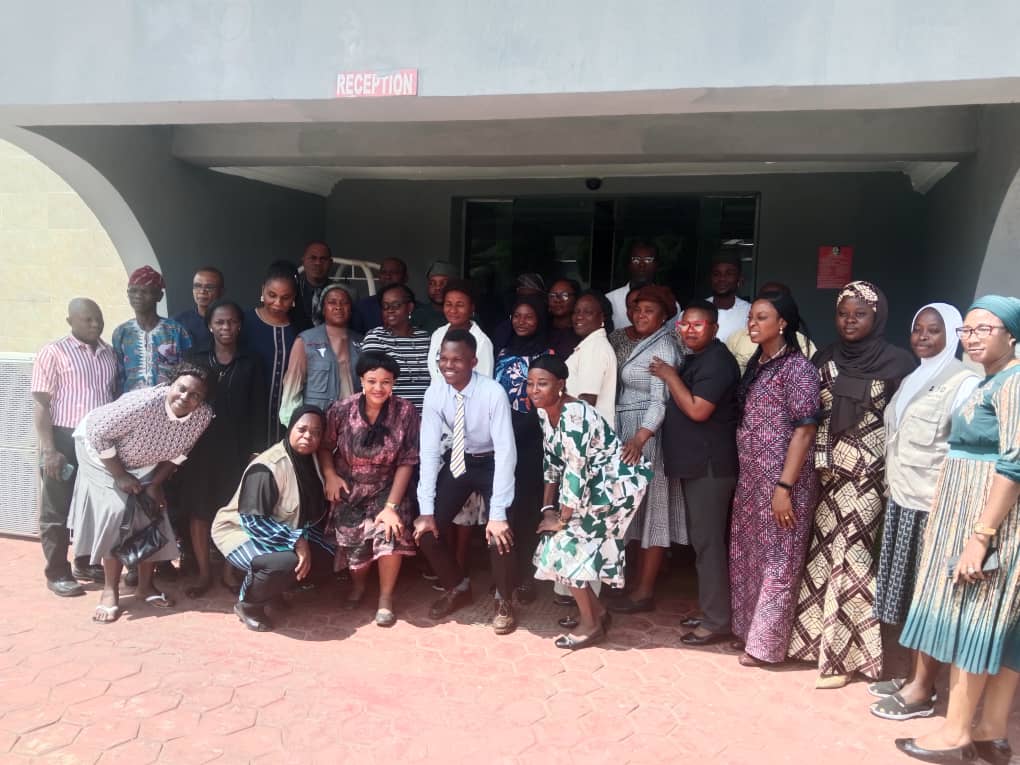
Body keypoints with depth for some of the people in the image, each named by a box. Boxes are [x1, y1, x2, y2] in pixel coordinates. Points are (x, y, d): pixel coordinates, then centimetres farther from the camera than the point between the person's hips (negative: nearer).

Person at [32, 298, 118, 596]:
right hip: (65, 439, -5)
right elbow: (40, 404, -9)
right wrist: (48, 450, -15)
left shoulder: (109, 353, 10)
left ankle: (85, 563, 30)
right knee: (56, 511, 5)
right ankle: (57, 574, 16)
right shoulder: (53, 352, -6)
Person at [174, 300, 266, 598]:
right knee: (198, 510, 4)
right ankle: (204, 572, 17)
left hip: (237, 447, -1)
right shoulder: (195, 360, 7)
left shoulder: (251, 364, 4)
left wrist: (256, 449, -6)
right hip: (200, 446, 1)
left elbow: (258, 411, 1)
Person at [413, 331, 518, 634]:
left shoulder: (493, 393, -28)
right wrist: (426, 509, -18)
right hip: (458, 460, 4)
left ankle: (503, 600, 9)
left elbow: (506, 452, -29)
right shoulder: (435, 392, -17)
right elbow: (429, 451, -15)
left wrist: (498, 513, -32)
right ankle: (457, 588, 22)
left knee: (498, 533, -21)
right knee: (425, 528, -6)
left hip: (492, 463, -4)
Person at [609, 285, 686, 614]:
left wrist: (640, 438, -33)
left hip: (649, 435, -9)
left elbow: (660, 400, -22)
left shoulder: (663, 348, -13)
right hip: (631, 433, 9)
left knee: (652, 507, -3)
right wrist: (632, 437, 12)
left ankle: (645, 592, 5)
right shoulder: (644, 345, 16)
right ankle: (638, 581, 23)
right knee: (640, 507, 13)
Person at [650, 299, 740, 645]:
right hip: (696, 463, 10)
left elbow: (698, 410, -23)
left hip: (711, 465, -10)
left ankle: (717, 621, 3)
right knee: (701, 540, 16)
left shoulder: (717, 360, -15)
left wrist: (670, 376, -14)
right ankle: (709, 610, 27)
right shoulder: (695, 359, 17)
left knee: (708, 541, -6)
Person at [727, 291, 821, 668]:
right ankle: (747, 629, 31)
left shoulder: (798, 367, -12)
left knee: (777, 561, 4)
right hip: (750, 477, 8)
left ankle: (766, 643, 17)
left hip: (781, 480, -8)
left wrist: (785, 486, -20)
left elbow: (804, 430, -16)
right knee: (745, 555, 15)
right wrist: (747, 477, 14)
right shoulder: (756, 364, 11)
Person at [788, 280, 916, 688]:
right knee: (827, 551, 6)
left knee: (851, 555, -2)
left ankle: (844, 653, 11)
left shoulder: (896, 362, -4)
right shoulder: (825, 359, 8)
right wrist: (819, 461, 3)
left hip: (870, 473, -4)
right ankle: (821, 639, 21)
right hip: (831, 471, 4)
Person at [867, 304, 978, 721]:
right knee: (909, 592, 13)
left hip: (934, 506, -8)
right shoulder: (912, 380, 14)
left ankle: (922, 691, 12)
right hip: (902, 501, 8)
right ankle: (911, 676, 25)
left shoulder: (963, 382, -11)